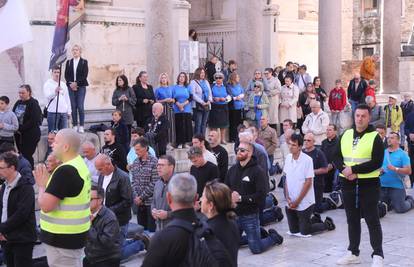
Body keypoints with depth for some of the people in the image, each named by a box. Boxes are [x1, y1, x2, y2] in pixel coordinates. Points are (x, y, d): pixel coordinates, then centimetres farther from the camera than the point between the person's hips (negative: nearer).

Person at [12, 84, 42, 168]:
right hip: (19, 134, 6)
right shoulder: (18, 103, 11)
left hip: (30, 135, -6)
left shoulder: (33, 104, -9)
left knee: (27, 155, -6)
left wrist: (21, 129, -15)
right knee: (21, 154, 9)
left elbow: (34, 120, -17)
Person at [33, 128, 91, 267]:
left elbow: (46, 205, -24)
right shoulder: (80, 164, 9)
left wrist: (42, 185, -8)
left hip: (62, 238, -10)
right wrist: (46, 183, 7)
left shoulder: (65, 171, -23)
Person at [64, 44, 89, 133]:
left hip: (81, 86, -3)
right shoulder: (69, 62, 12)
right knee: (73, 106, 2)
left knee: (80, 106, -8)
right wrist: (70, 84, -7)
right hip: (71, 87, 3)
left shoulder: (84, 62, 3)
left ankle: (81, 126, -3)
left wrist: (76, 83, -13)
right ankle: (75, 126, 6)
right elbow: (66, 75, 8)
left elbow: (84, 75, -5)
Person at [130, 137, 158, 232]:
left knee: (152, 230, -1)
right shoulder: (135, 163, 10)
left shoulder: (154, 162, -10)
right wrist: (135, 196, -3)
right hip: (139, 203, 6)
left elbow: (154, 183, -14)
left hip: (151, 202, -6)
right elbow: (134, 182, 12)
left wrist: (141, 197, -12)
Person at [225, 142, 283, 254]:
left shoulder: (257, 171, -12)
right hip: (234, 214, 6)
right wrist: (230, 197, -11)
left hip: (250, 215, -6)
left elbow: (261, 195, -19)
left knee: (256, 249, -3)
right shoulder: (233, 169, 6)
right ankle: (257, 235, 33)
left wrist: (240, 198, -22)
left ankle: (274, 237, 25)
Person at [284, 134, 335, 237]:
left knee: (304, 231, 2)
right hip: (291, 203, 6)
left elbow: (308, 182, -15)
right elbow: (286, 179, 7)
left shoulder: (307, 160, -17)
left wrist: (297, 201, -14)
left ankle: (327, 223, 24)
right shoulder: (288, 158, 0)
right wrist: (287, 197, -3)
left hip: (304, 203, -5)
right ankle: (316, 221, 34)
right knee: (293, 230, 12)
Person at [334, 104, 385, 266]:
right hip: (348, 184, 5)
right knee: (352, 220, 13)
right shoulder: (346, 135, 9)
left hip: (368, 184, -5)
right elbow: (337, 157, 7)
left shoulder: (375, 137, -6)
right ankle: (353, 253, 23)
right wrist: (344, 170, -13)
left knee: (372, 220, -1)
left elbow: (377, 162, -15)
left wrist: (354, 170, -19)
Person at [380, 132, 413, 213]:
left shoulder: (402, 154, -4)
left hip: (396, 186, -4)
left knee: (400, 209, -5)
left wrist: (395, 169, -24)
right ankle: (392, 203, 36)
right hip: (382, 186, 4)